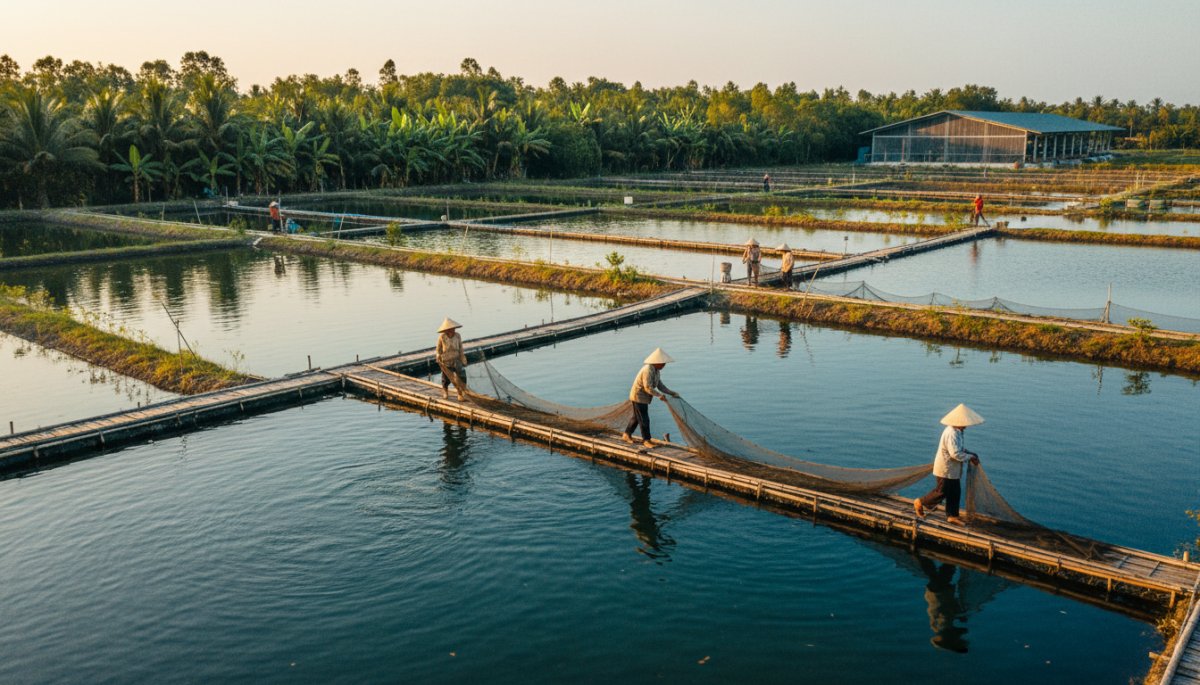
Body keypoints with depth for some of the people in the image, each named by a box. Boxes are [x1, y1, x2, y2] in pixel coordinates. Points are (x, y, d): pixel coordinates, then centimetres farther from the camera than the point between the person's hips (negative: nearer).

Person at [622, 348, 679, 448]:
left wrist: (672, 393, -1)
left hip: (643, 398, 10)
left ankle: (626, 435, 33)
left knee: (636, 417, 20)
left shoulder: (656, 371, 5)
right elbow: (648, 388, -29)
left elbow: (660, 386, 7)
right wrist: (659, 395, -24)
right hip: (638, 397, -10)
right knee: (644, 420, -1)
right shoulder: (648, 370, -26)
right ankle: (646, 440, 11)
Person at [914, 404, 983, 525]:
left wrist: (970, 454, 4)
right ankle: (920, 503, 20)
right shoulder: (952, 434, -28)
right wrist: (970, 457, -18)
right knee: (941, 492, 3)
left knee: (955, 492, 15)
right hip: (946, 469, -10)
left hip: (953, 469, 10)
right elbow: (955, 453, -32)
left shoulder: (957, 431, 5)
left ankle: (952, 515, 25)